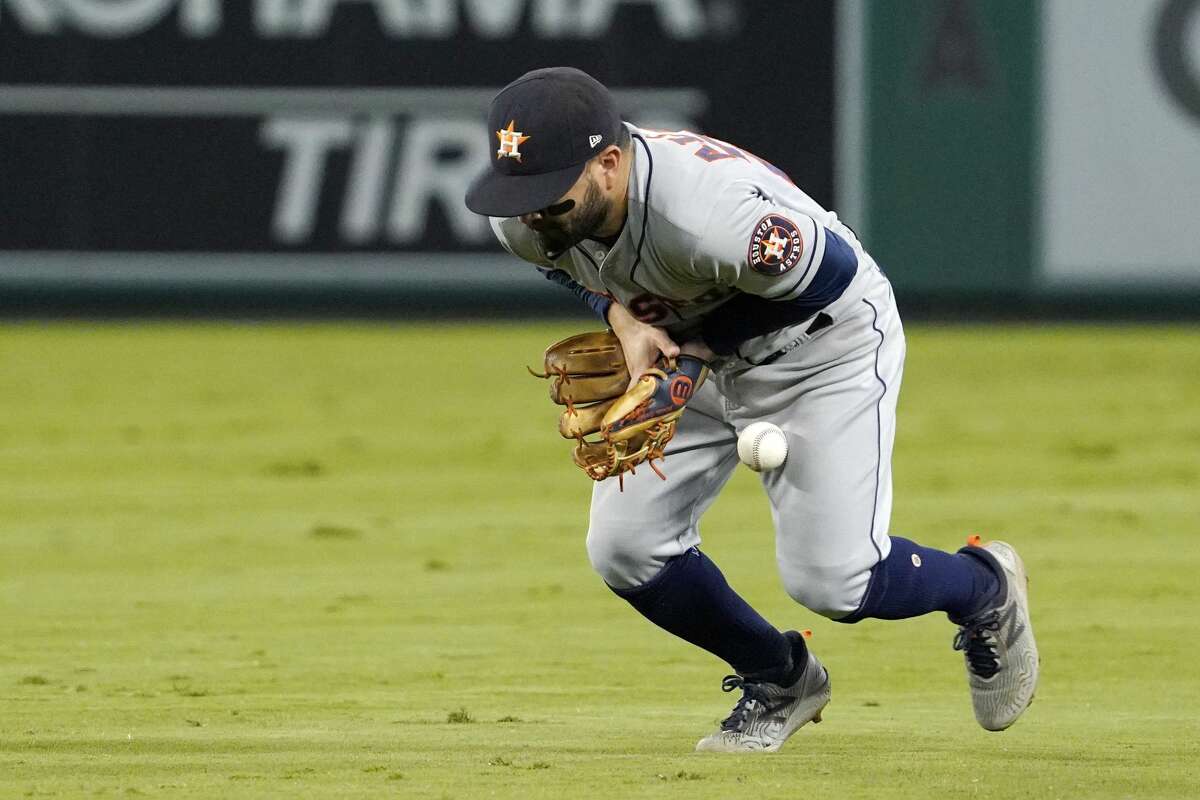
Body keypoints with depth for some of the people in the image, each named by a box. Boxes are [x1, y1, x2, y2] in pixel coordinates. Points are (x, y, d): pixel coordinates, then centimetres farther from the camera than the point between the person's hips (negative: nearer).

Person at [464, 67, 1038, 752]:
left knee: (832, 579, -13)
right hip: (696, 357, 7)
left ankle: (984, 587, 20)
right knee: (626, 548, -4)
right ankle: (779, 681, 21)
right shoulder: (525, 221, -21)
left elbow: (833, 271, -24)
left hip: (826, 345, -6)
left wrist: (693, 347, -24)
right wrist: (625, 320, -18)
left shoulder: (712, 214, -42)